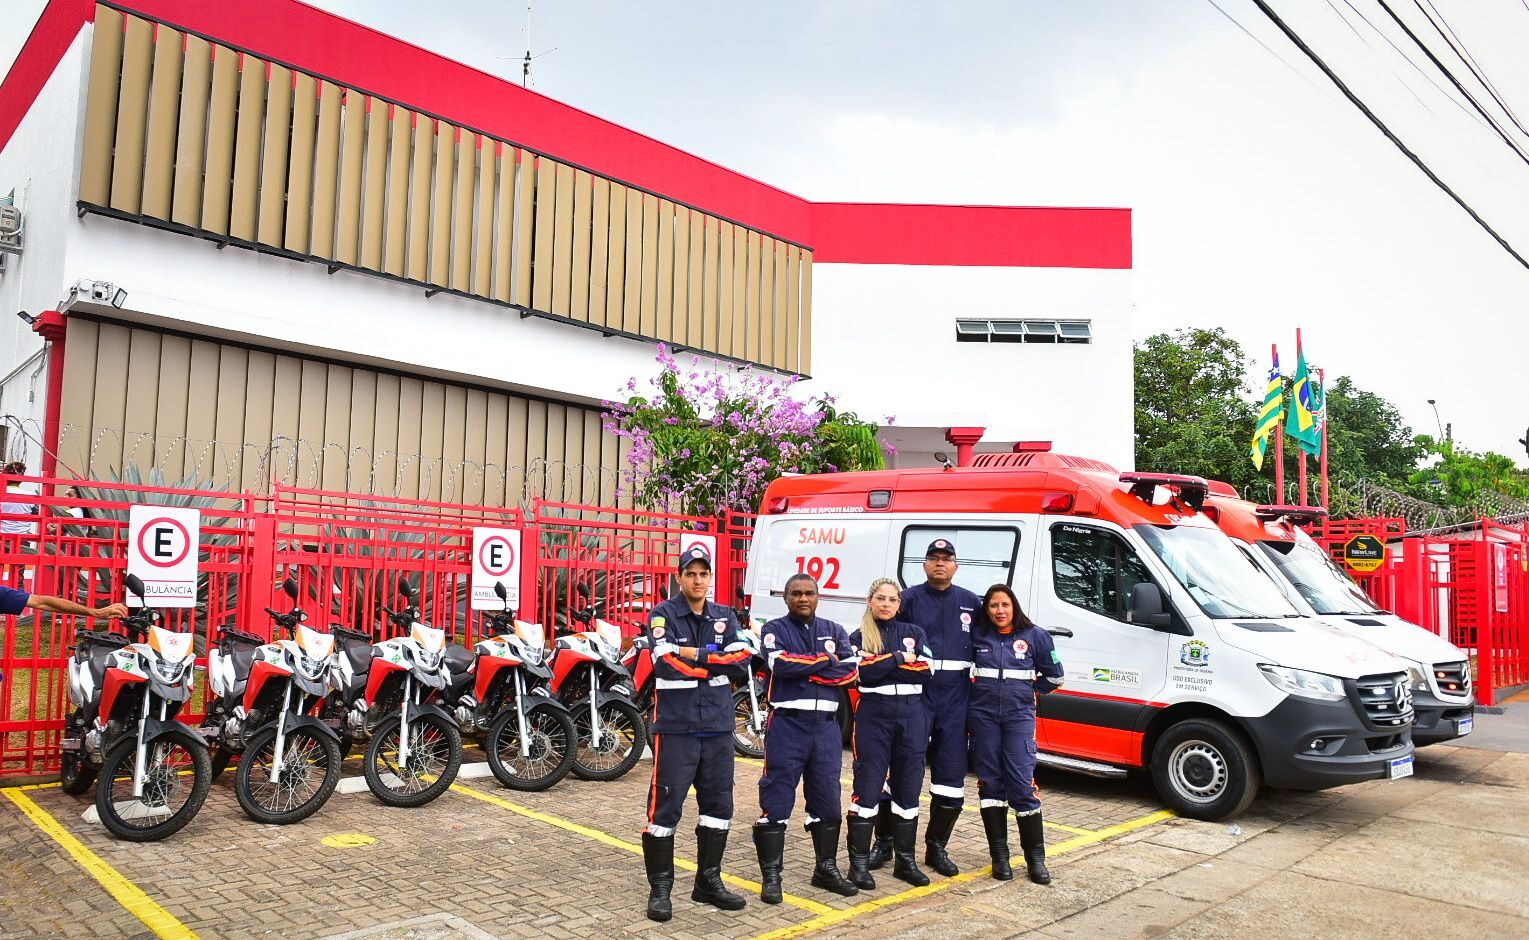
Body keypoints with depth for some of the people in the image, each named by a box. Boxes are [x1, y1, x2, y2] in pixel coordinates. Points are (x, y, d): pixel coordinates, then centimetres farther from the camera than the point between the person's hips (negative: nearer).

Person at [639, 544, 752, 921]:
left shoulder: (725, 617, 9)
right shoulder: (663, 615, -5)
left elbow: (742, 663, -3)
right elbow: (668, 665, -20)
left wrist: (696, 656, -13)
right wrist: (716, 663, -13)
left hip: (718, 727, 5)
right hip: (676, 727, -5)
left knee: (718, 806, 13)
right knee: (665, 806, -1)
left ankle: (708, 880, 27)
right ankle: (660, 888, 12)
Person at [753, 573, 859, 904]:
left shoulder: (834, 631, 12)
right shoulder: (775, 629, 1)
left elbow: (850, 673, -1)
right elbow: (781, 665, -18)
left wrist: (805, 670, -9)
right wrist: (826, 661, -7)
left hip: (826, 726, 4)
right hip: (787, 724, -4)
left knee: (827, 800, 12)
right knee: (776, 801, -2)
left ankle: (826, 868, 26)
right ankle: (770, 876, 6)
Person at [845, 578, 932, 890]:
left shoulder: (914, 632, 11)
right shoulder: (859, 637, 5)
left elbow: (925, 670, -4)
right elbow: (865, 673, -12)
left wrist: (881, 665, -9)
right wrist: (900, 658, -7)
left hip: (912, 715, 2)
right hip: (873, 715, -2)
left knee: (908, 788, 7)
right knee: (868, 787, -3)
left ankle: (905, 860, 19)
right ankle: (859, 863, 4)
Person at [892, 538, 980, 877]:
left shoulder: (971, 603, 11)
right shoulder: (909, 598, 2)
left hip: (955, 698, 3)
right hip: (915, 693, -3)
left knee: (951, 774, 7)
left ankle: (937, 847, 21)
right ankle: (884, 842, 13)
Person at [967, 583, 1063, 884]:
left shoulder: (1035, 636, 1)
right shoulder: (977, 637, 2)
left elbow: (1054, 675, 11)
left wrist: (1029, 690, 8)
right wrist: (978, 688, 5)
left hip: (1019, 716, -1)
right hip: (983, 715, 1)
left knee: (1022, 785, -6)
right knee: (990, 783, 4)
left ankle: (1035, 857, 6)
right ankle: (999, 855, 14)